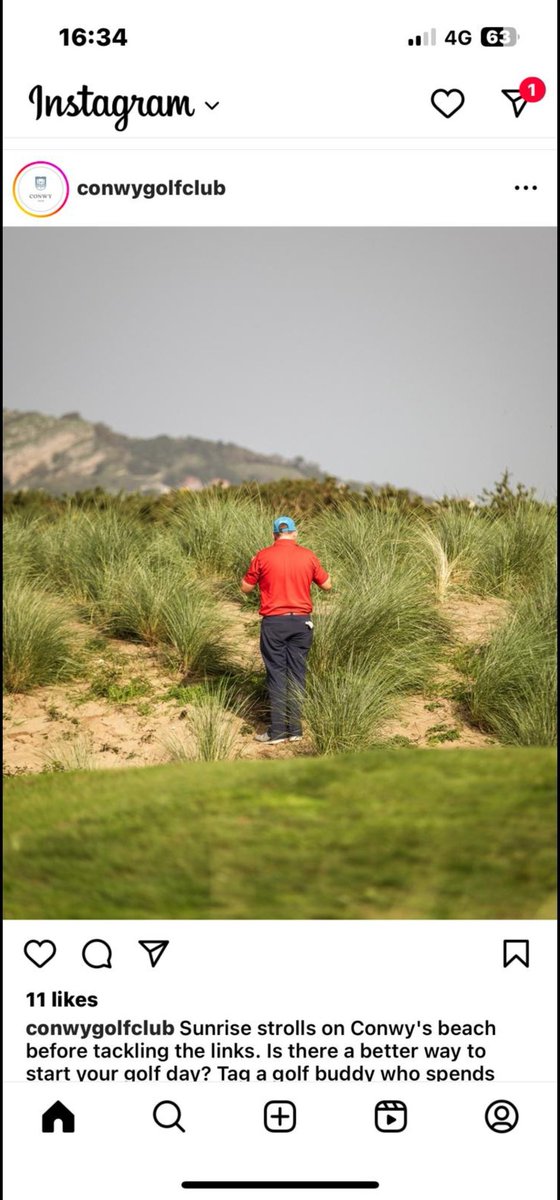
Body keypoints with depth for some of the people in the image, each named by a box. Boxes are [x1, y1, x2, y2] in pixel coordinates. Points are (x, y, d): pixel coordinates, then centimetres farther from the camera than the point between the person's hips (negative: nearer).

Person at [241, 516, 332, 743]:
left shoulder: (263, 556, -5)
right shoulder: (307, 556, 0)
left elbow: (246, 588, 4)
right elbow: (327, 585, 10)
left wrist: (253, 567, 21)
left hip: (274, 622, -2)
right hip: (301, 622, 2)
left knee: (276, 674, 2)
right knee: (296, 674, 8)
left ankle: (278, 730, 1)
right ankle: (295, 729, 10)